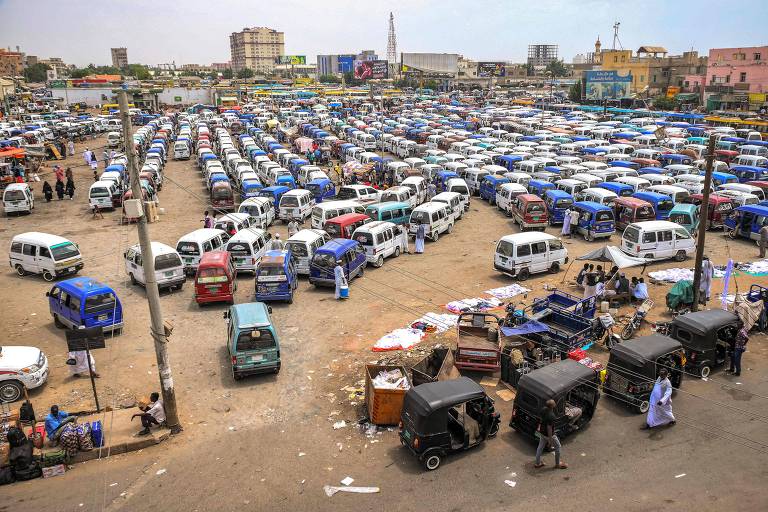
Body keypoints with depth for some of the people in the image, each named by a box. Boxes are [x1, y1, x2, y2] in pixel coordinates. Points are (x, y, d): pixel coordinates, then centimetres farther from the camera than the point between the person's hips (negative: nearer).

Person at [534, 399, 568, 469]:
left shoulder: (544, 409, -11)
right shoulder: (551, 416, -35)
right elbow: (549, 428, -29)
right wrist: (550, 439, -18)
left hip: (542, 432, 7)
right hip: (548, 434, -7)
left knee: (540, 446, 21)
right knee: (557, 447, 16)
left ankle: (537, 463, 36)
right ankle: (557, 464, 34)